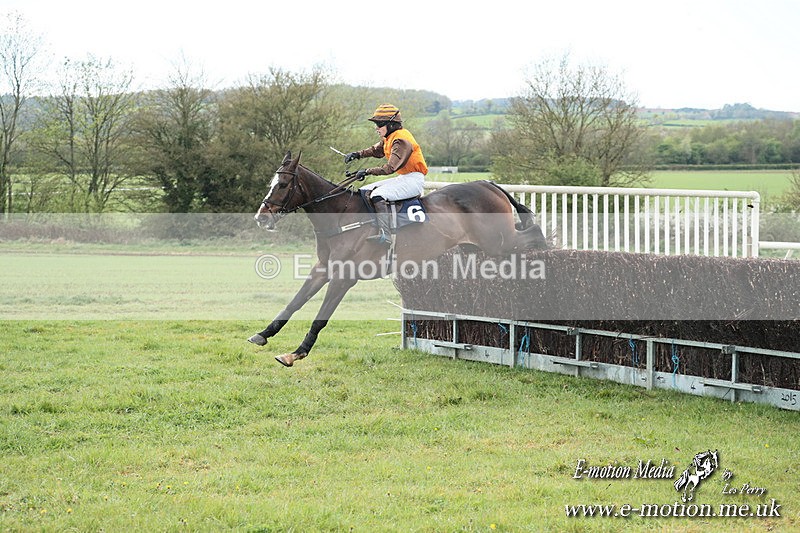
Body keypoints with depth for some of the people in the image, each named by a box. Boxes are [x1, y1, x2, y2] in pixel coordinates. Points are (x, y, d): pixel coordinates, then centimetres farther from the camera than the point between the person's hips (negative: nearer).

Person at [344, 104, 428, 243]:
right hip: (402, 178, 11)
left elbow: (390, 168, -28)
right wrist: (357, 154, 13)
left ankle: (384, 234, -42)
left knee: (378, 195, -31)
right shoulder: (389, 138, 11)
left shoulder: (401, 140, -21)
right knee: (364, 191, 9)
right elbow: (376, 150, 30)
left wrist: (368, 171, -25)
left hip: (414, 179, -11)